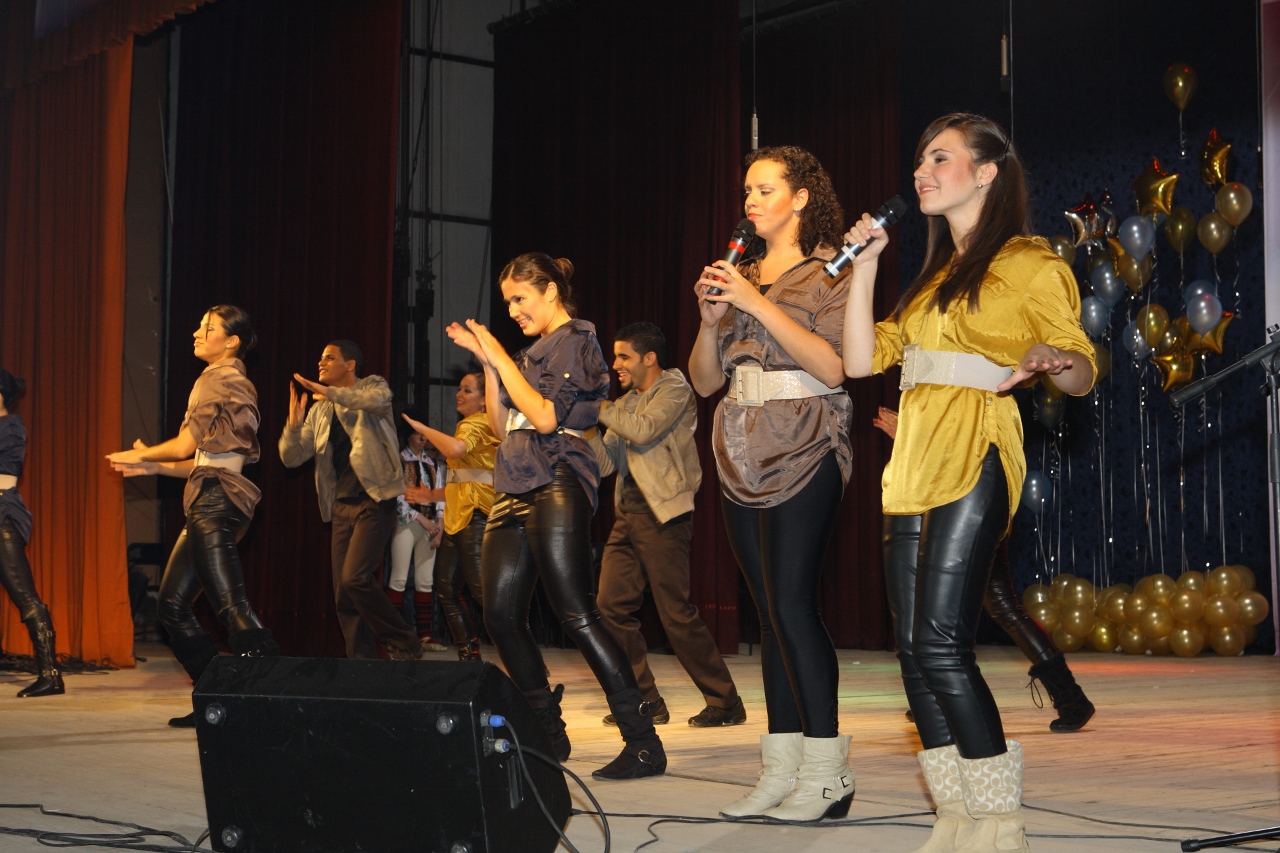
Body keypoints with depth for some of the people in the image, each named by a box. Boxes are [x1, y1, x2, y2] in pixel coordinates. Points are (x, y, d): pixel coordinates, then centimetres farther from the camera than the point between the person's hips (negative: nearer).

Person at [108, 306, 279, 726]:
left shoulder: (219, 379, -5)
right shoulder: (231, 382, 23)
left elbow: (185, 445, -7)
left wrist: (141, 455, 11)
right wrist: (151, 467, 21)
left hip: (216, 502, -10)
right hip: (208, 505, 10)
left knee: (231, 605, -17)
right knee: (173, 605, 10)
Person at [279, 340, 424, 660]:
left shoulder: (372, 387, 0)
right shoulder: (320, 411, 16)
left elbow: (378, 400, -25)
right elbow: (292, 457, 10)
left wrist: (330, 393, -34)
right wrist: (294, 423, -9)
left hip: (374, 499, -7)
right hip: (341, 505, 7)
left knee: (355, 578, -19)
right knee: (342, 592, 2)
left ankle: (404, 644, -6)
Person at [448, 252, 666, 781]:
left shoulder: (576, 341, -3)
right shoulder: (532, 353, 21)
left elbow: (545, 416, -14)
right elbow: (501, 425, 19)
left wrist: (501, 358, -7)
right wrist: (486, 361, 12)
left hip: (555, 485, -9)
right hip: (515, 489, 9)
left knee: (575, 614, -15)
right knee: (501, 615, 5)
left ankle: (643, 742, -14)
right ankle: (548, 735, 15)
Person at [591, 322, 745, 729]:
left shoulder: (674, 390, -2)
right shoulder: (628, 401, 20)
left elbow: (644, 431, -20)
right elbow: (606, 461, 15)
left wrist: (603, 410, -8)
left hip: (662, 515, -8)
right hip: (627, 514, 8)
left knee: (677, 614, -8)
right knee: (612, 608, 0)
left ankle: (725, 703, 2)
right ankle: (645, 701, 9)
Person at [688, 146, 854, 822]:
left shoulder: (829, 271, 1)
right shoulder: (741, 275, 18)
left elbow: (834, 365, -14)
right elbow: (704, 381, 16)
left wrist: (758, 304, -14)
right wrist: (710, 318, -2)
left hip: (803, 451, -6)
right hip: (743, 453, 6)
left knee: (792, 601, -13)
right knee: (770, 610, 5)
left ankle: (826, 775, -8)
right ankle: (782, 772, 7)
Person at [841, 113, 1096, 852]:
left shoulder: (1030, 264, 1)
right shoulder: (935, 274, 23)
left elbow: (1084, 372, -4)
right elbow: (862, 358, 16)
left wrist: (1052, 360, -26)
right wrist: (865, 264, 14)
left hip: (974, 460, -8)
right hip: (914, 463, 8)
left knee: (940, 643, -15)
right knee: (915, 650, 3)